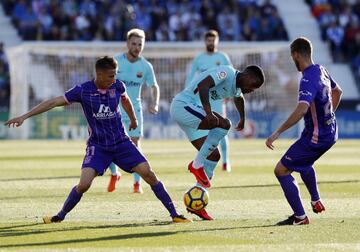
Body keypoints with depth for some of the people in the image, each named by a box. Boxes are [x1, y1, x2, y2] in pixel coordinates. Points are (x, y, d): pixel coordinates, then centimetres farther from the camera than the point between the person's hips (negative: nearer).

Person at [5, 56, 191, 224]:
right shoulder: (83, 91, -14)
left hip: (121, 142, 3)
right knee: (84, 184, -20)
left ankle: (174, 214, 2)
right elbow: (54, 102, -14)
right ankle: (60, 216, 4)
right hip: (97, 146, -2)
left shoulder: (117, 86, -5)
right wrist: (25, 116, -18)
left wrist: (133, 120, 37)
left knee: (148, 173, -8)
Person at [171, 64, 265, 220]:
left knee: (213, 156, 6)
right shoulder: (227, 73, -15)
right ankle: (197, 165, -16)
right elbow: (203, 85, -30)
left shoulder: (236, 88, 16)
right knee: (223, 124, -26)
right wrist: (208, 112, -39)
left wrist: (242, 118, 56)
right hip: (182, 105, -10)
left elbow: (238, 98, 41)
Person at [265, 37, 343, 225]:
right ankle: (316, 202, 41)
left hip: (315, 137, -10)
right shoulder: (321, 70, 5)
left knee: (281, 170, -4)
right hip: (330, 132, 10)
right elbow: (337, 91, 24)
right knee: (304, 163, 36)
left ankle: (300, 217, -4)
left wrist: (277, 133, -38)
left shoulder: (308, 80, -25)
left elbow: (301, 110, -39)